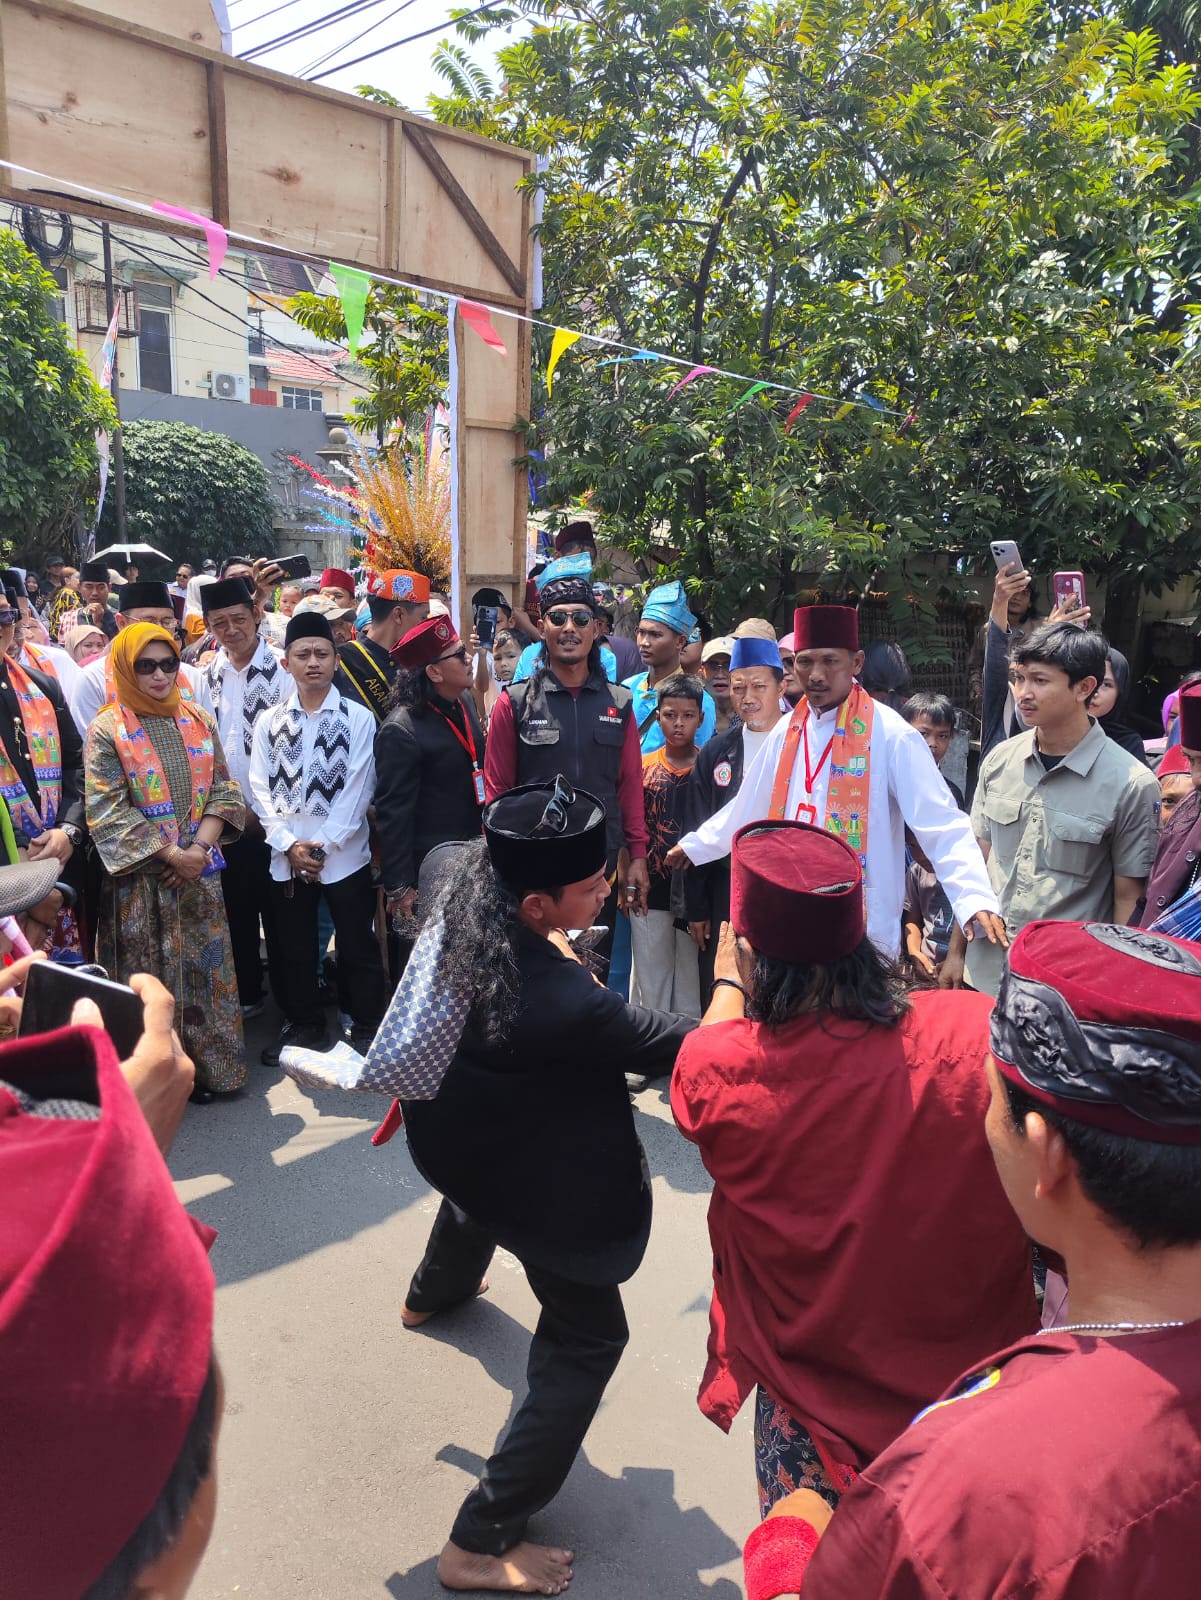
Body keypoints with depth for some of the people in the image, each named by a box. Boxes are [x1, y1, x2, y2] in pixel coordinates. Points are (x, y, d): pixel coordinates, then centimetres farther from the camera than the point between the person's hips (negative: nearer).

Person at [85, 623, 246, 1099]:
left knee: (205, 968, 9)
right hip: (140, 876, -3)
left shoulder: (200, 720, 7)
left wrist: (200, 847, -11)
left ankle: (211, 1065, 22)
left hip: (200, 872, 4)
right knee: (151, 976, 4)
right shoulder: (106, 731, -5)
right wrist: (172, 854, -15)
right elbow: (107, 811, -12)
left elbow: (224, 788, 4)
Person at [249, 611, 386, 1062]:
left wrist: (322, 845, -13)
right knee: (293, 948, 14)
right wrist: (289, 844, -9)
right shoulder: (269, 722, 5)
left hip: (344, 855, -3)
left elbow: (356, 791, -8)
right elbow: (261, 790, 2)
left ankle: (367, 1027, 22)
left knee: (358, 948, 6)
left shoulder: (359, 718, -3)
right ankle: (303, 1023, 32)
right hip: (286, 857, 3)